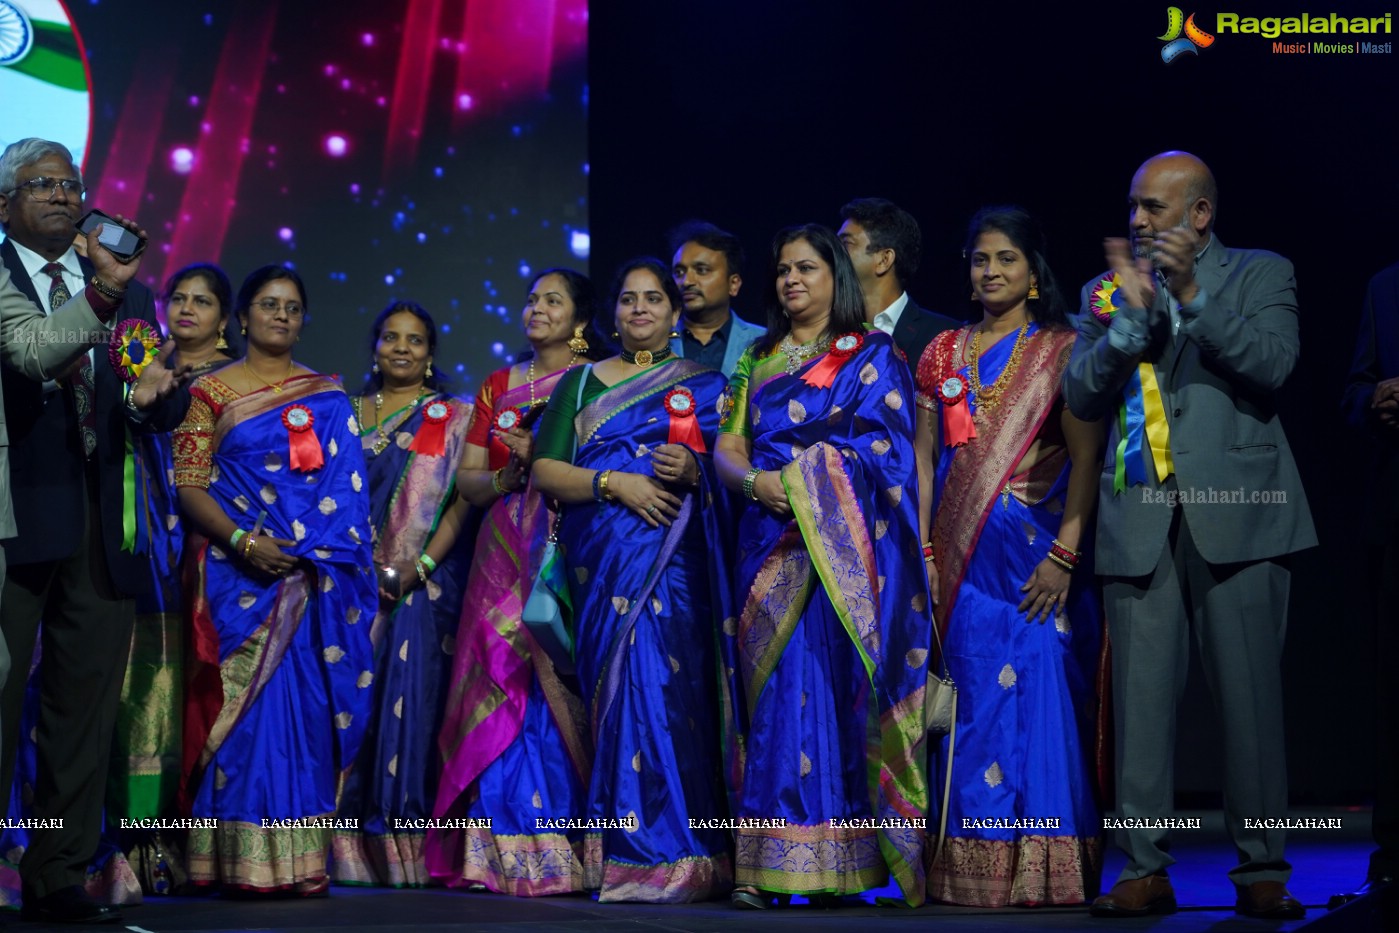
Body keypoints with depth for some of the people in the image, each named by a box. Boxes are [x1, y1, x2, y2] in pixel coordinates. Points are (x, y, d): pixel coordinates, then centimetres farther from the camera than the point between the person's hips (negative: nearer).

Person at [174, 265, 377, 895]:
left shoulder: (327, 396, 14)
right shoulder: (212, 392, 4)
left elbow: (345, 487, 14)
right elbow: (189, 486, -2)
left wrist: (326, 555, -1)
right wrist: (243, 540, -16)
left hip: (316, 577, 3)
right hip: (239, 574, -3)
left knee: (308, 707, 1)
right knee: (248, 707, -6)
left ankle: (301, 858, 6)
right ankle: (247, 860, -3)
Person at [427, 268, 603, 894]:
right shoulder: (498, 387, 17)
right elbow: (468, 482, 14)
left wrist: (547, 459, -13)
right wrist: (508, 473, -5)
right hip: (506, 560, 4)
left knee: (560, 697, -9)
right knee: (501, 699, -2)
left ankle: (564, 857, -5)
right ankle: (507, 856, 2)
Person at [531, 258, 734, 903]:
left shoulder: (703, 384, 13)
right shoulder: (581, 383, 16)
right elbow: (546, 470, 6)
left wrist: (693, 470, -14)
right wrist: (615, 483, -9)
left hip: (677, 561, -2)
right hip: (604, 562, 2)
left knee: (667, 683, -13)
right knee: (621, 685, -5)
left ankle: (668, 858, -10)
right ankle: (626, 855, -1)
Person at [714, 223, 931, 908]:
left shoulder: (872, 357, 5)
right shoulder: (758, 360, 20)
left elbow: (879, 453, -5)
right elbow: (727, 449, 11)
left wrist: (802, 481, -12)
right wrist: (758, 481, -9)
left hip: (841, 547, -4)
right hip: (770, 545, 4)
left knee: (829, 682, -10)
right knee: (775, 688, -2)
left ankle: (834, 864, -8)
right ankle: (767, 864, -3)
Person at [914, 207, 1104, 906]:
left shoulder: (1061, 350, 2)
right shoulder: (942, 355, 13)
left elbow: (1086, 457, -6)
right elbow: (925, 459, 12)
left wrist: (1065, 555, -16)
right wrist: (923, 553, 2)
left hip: (1039, 552, -3)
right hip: (963, 554, 3)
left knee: (1039, 695, -6)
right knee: (974, 700, 2)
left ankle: (1042, 874, 0)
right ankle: (974, 870, 7)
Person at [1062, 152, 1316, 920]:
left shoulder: (1259, 274, 9)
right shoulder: (1107, 291, 16)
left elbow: (1272, 364, -8)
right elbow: (1079, 396, 6)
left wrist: (1191, 293, -14)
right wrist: (1130, 317, -8)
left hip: (1235, 511, -2)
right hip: (1139, 521, 3)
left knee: (1250, 695, -2)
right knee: (1140, 700, 0)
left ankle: (1260, 872, 5)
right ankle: (1144, 871, 5)